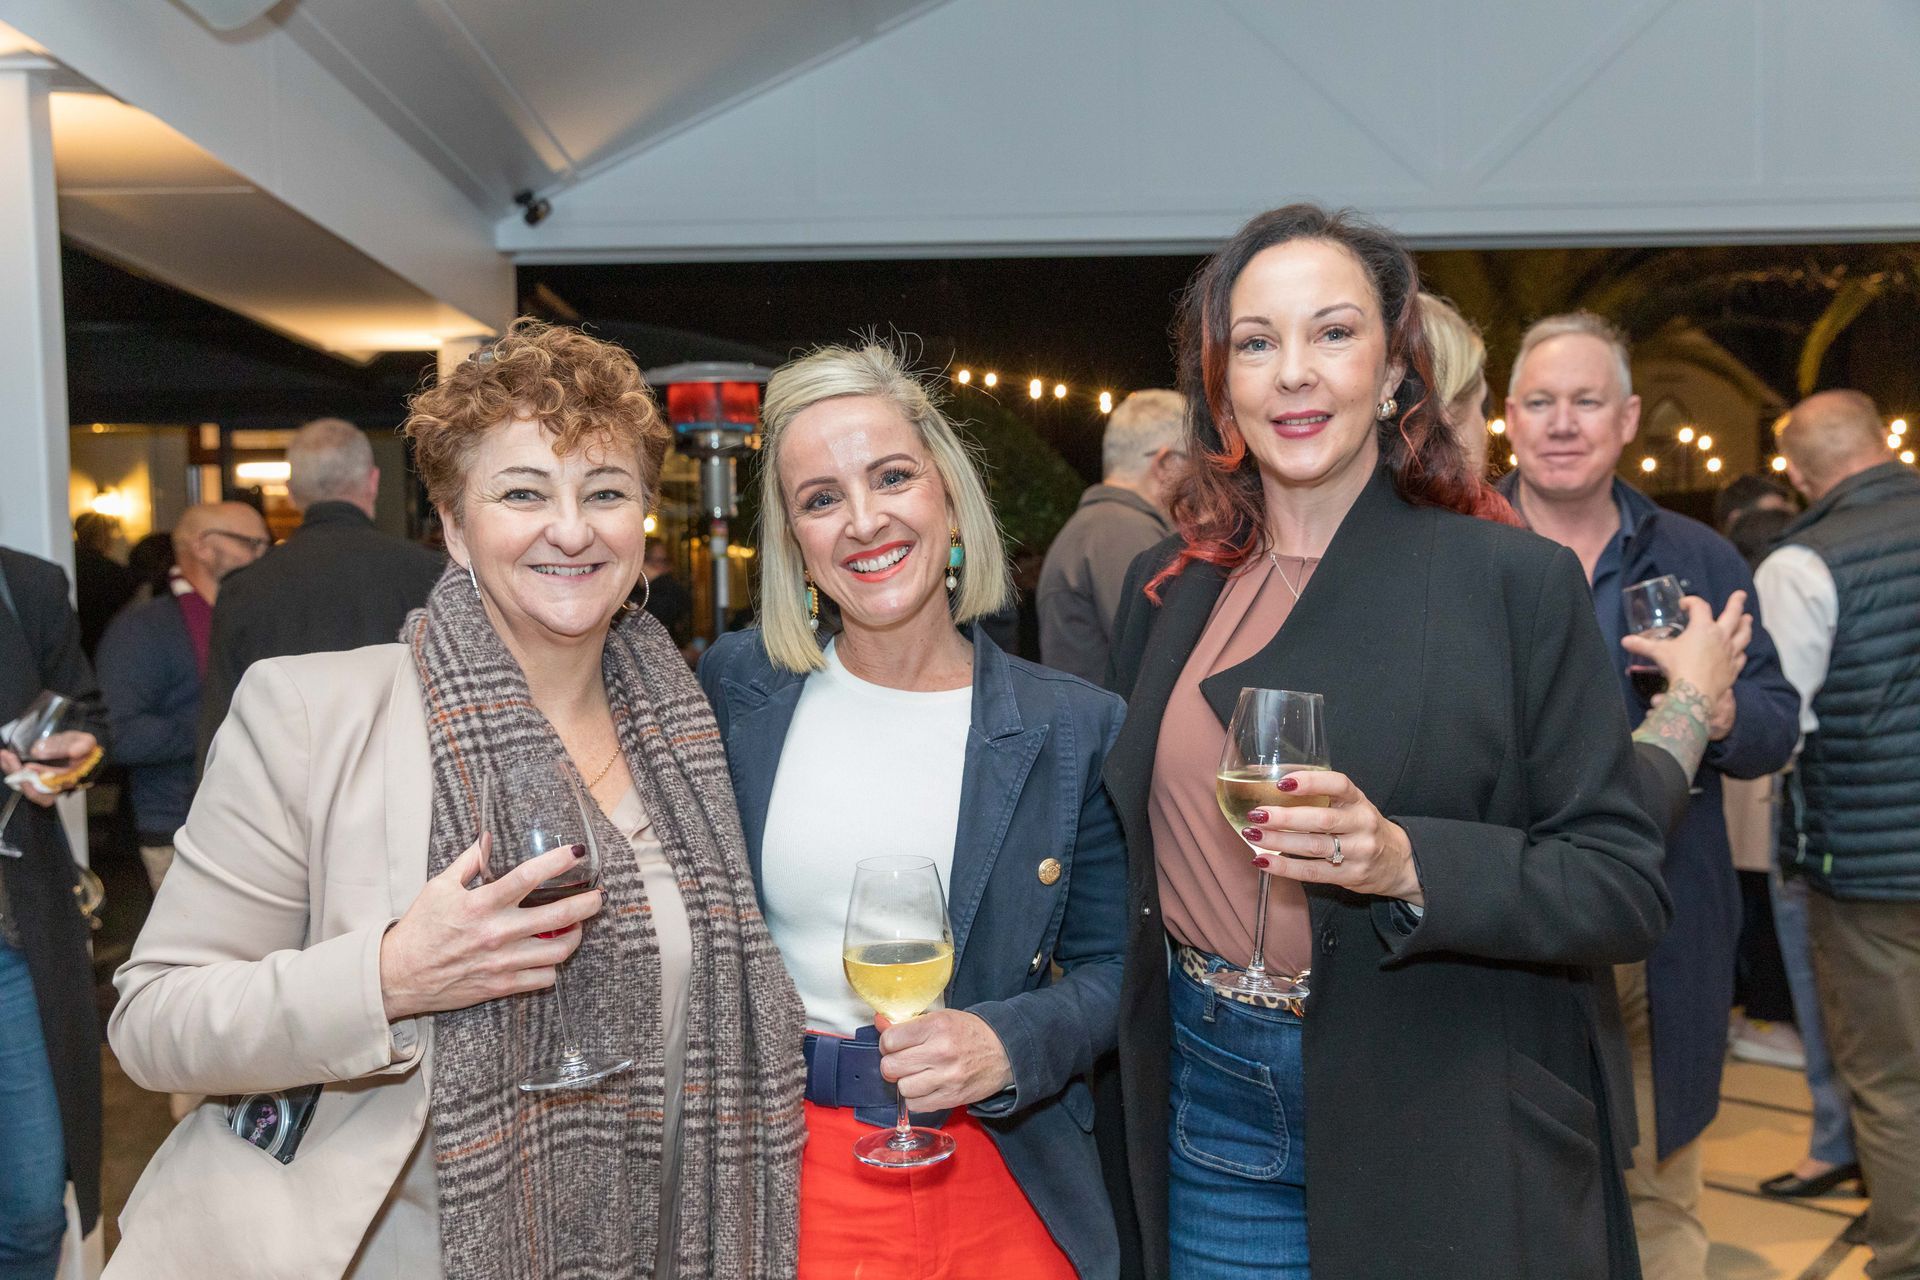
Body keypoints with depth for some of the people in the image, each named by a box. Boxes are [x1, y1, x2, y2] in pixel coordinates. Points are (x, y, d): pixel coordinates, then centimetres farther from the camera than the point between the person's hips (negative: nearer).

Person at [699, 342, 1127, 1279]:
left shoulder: (1074, 729, -8)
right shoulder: (733, 686, -3)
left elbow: (1109, 970, -1)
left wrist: (1006, 1045, -18)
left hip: (990, 1181, 0)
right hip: (771, 1170, 1)